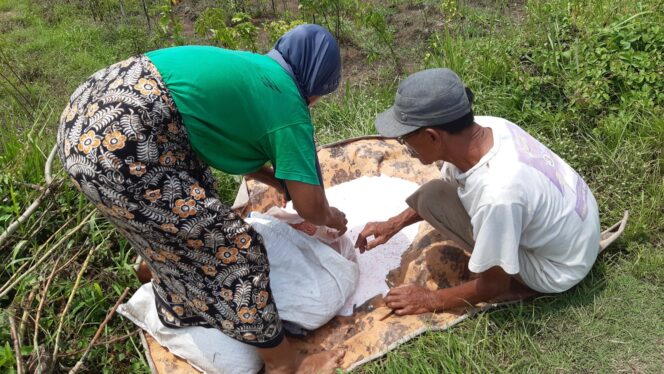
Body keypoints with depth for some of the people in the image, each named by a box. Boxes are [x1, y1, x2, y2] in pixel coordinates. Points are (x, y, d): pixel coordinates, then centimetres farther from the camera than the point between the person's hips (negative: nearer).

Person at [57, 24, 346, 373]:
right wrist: (332, 218, 23)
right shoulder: (288, 108, -1)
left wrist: (278, 180, 42)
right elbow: (309, 205, 2)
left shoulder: (251, 69, 22)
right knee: (231, 247, 3)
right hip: (117, 149, -10)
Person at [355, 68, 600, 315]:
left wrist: (430, 300, -8)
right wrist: (394, 224, 3)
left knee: (432, 198, -16)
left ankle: (525, 283, -2)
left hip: (559, 268, -7)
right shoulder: (486, 127, -17)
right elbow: (449, 184, 6)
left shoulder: (496, 195, -39)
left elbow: (494, 286, -22)